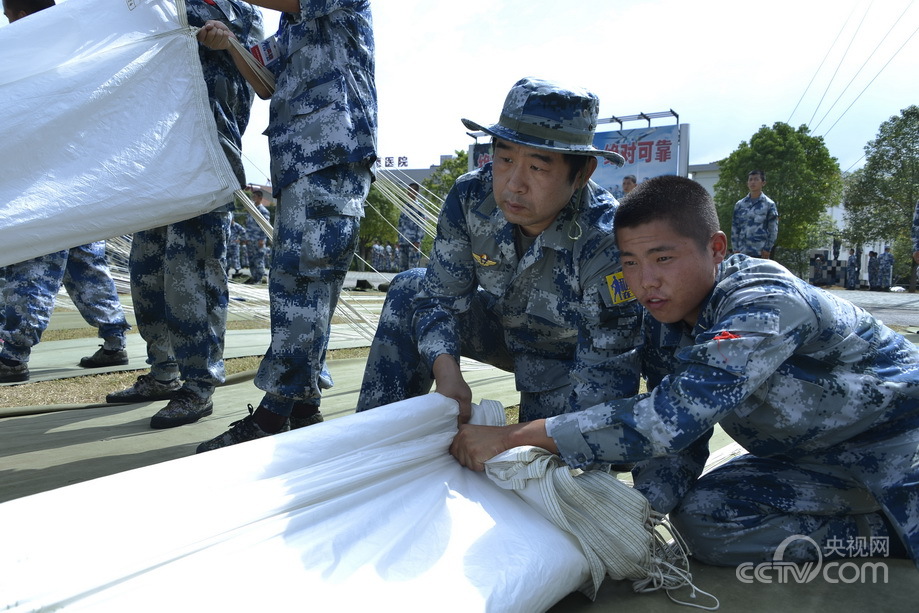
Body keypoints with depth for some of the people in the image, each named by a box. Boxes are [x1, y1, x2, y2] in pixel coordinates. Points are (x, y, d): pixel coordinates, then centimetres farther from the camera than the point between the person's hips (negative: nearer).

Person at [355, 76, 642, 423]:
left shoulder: (608, 244, -35)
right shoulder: (471, 197, -23)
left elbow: (606, 377, -31)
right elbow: (442, 295, -14)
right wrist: (445, 368, -34)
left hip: (572, 356, -3)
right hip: (503, 325, 4)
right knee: (409, 291, -10)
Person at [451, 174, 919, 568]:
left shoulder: (764, 305, -34)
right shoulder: (662, 319, -10)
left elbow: (670, 418, -43)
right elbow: (679, 429, -8)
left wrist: (511, 437, -43)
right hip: (808, 455, 6)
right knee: (700, 519, -12)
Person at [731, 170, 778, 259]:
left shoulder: (769, 204, 2)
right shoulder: (739, 204, 10)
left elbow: (773, 229, 0)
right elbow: (735, 228, 10)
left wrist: (767, 249, -7)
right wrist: (736, 249, 2)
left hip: (761, 252, -3)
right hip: (742, 252, 3)